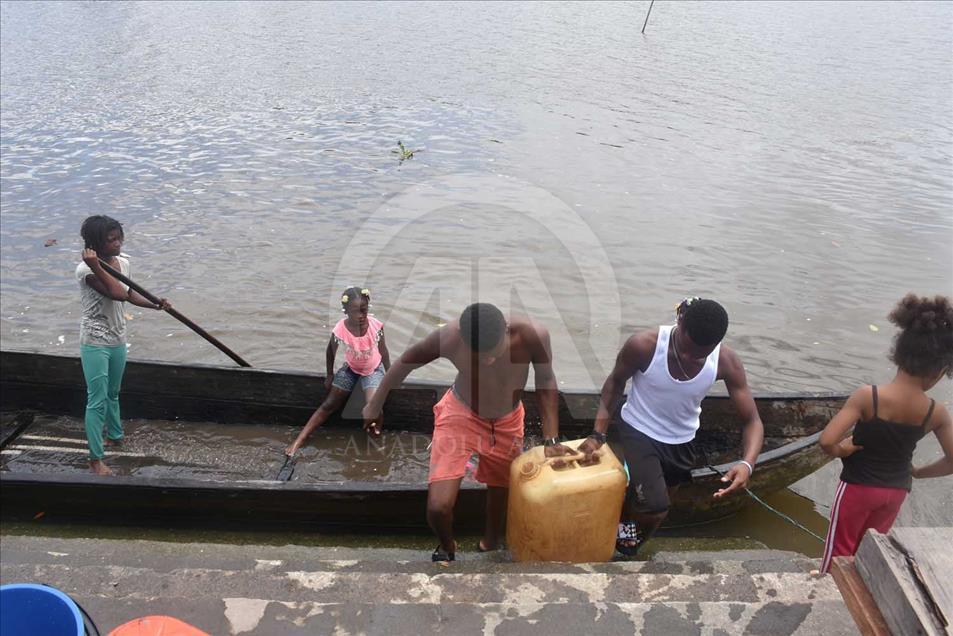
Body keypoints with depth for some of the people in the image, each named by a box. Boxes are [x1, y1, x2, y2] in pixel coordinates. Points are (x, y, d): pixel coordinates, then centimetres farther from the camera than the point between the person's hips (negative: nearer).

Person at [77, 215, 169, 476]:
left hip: (117, 338, 7)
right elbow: (117, 293, -33)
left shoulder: (122, 262, 2)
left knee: (113, 394, 25)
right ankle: (95, 459, 4)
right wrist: (96, 266, -36)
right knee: (97, 400, -4)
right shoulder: (86, 270, -21)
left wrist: (155, 305, 4)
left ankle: (115, 436, 44)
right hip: (95, 341, -7)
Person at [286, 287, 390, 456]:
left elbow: (383, 350, -8)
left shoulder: (376, 326, -27)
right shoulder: (340, 330, -28)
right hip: (350, 368, 1)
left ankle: (376, 435, 5)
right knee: (328, 405, 1)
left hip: (373, 369, -1)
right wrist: (330, 375, 4)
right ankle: (298, 442, 5)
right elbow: (330, 351, -6)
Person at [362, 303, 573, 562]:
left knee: (501, 493, 19)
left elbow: (545, 382, -14)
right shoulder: (448, 338, -34)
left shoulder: (532, 334, -34)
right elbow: (405, 363, -14)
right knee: (439, 506, -13)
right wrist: (375, 405, -2)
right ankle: (447, 547, 22)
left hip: (507, 421, 2)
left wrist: (551, 439, -17)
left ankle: (489, 546, 51)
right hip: (460, 414, -1)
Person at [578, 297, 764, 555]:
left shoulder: (726, 362, -24)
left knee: (655, 512, 21)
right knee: (655, 509, -21)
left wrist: (747, 464, -38)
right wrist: (598, 433, -17)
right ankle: (623, 520, 14)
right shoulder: (643, 345, -31)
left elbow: (752, 421, -18)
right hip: (639, 432, -3)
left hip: (682, 442, 4)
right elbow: (616, 382, -10)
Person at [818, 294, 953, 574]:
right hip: (896, 492, 3)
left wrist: (842, 450, -8)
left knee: (840, 551, 16)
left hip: (858, 488, -3)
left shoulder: (868, 396, -26)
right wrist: (917, 472, 14)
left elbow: (826, 441, -31)